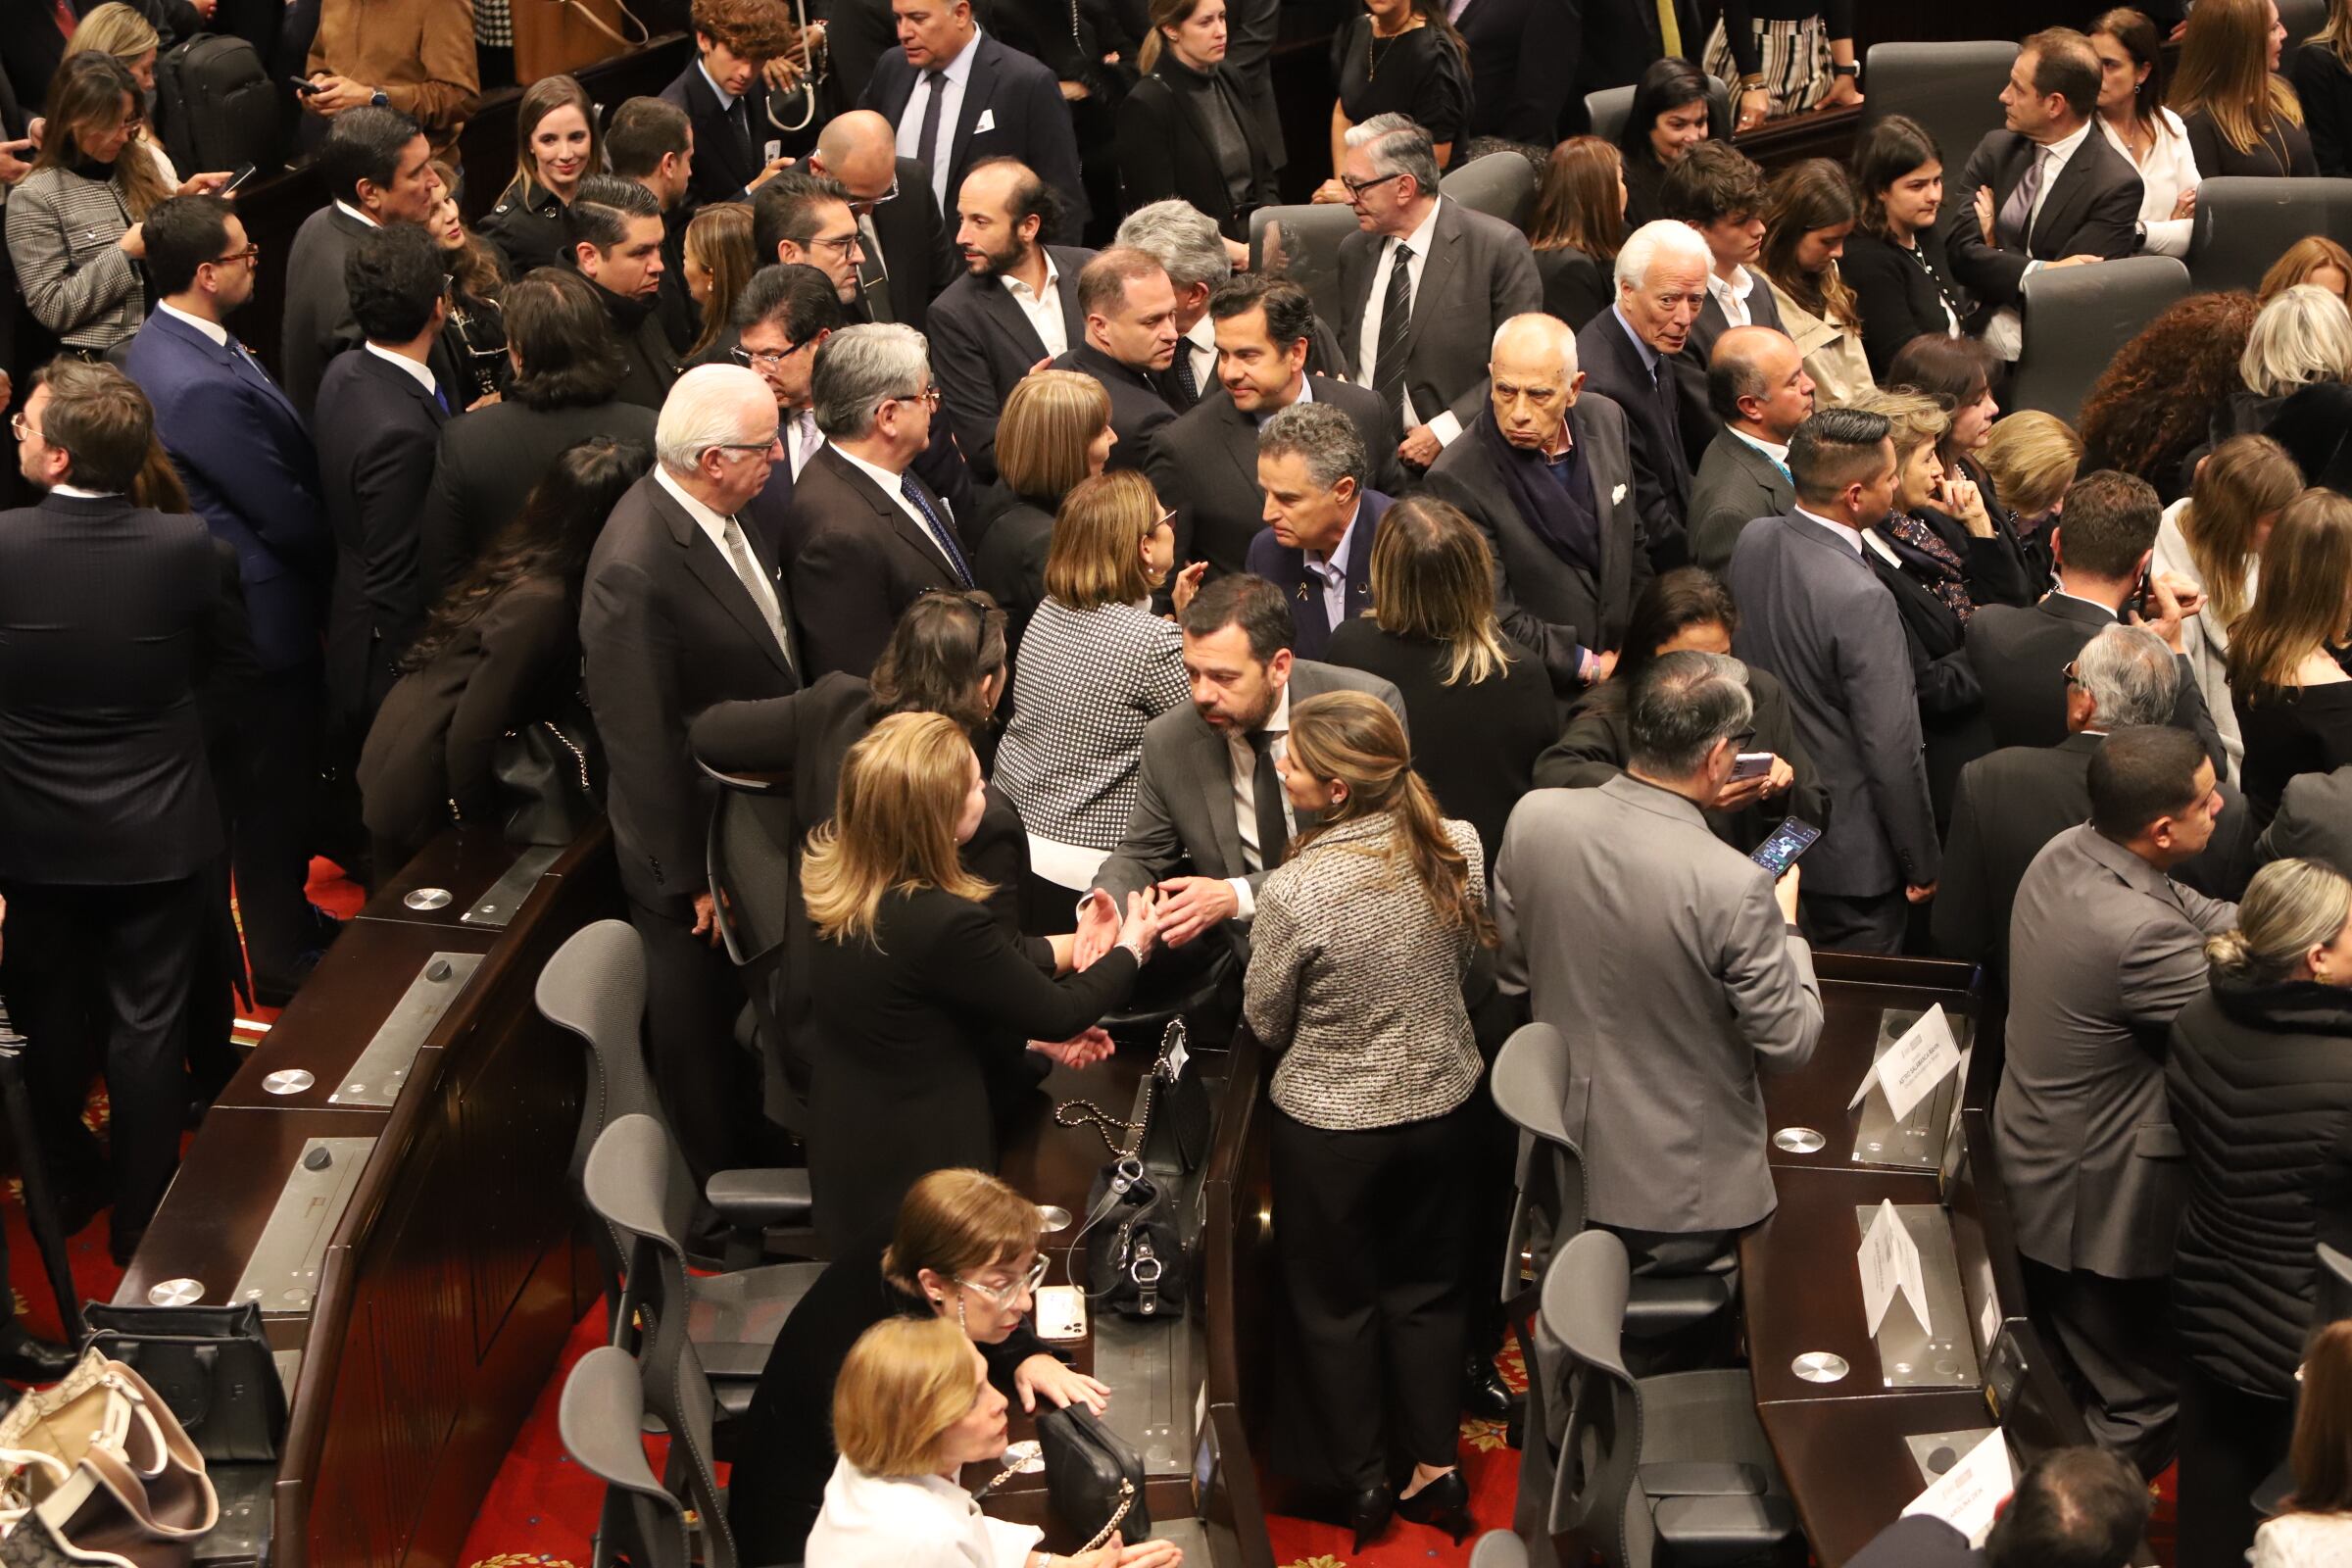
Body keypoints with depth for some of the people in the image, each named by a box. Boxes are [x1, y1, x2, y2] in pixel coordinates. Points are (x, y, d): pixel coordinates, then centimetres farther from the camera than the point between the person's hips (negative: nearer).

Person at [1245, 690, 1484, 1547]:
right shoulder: (1459, 849, -17)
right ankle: (1436, 1468, 35)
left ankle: (1360, 1479, 35)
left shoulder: (1295, 892, -31)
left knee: (1336, 1303, 19)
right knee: (1429, 1288, 24)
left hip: (1330, 1123, -4)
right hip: (1441, 1105, 4)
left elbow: (1265, 1021, -14)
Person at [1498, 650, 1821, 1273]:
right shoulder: (1735, 887, -29)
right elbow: (1790, 1043, -15)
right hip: (1679, 1198, -5)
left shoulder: (1533, 819, -13)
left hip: (1557, 1175, 5)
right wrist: (1784, 928, 0)